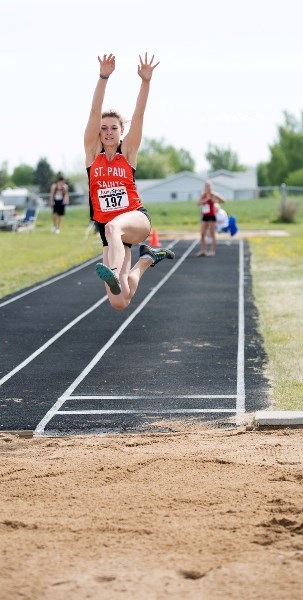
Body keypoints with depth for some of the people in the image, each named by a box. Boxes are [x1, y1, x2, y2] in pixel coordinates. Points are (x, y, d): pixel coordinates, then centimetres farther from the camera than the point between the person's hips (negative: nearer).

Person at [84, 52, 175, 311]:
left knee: (113, 226, -41)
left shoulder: (128, 151, 3)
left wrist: (146, 81, -21)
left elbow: (139, 115, -8)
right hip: (108, 228, 3)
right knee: (119, 302, -6)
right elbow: (95, 113, -6)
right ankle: (148, 257, 22)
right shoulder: (93, 151, 5)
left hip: (137, 219, -3)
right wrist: (104, 77, -17)